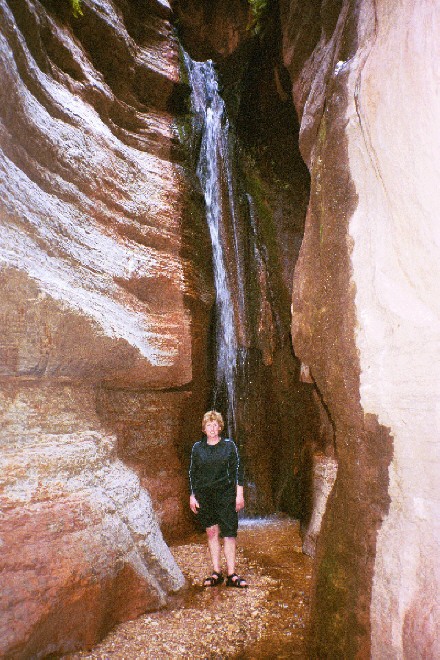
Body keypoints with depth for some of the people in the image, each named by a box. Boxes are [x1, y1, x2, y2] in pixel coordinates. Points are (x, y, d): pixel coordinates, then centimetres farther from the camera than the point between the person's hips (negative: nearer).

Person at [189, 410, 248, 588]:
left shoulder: (229, 445, 1)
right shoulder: (197, 447, 5)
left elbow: (237, 470, 3)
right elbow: (192, 473, 10)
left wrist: (239, 494, 0)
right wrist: (192, 496, 6)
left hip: (225, 493, -1)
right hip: (204, 494, 1)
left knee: (229, 533, -3)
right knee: (211, 532, 4)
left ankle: (231, 575, 5)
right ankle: (216, 573, 14)